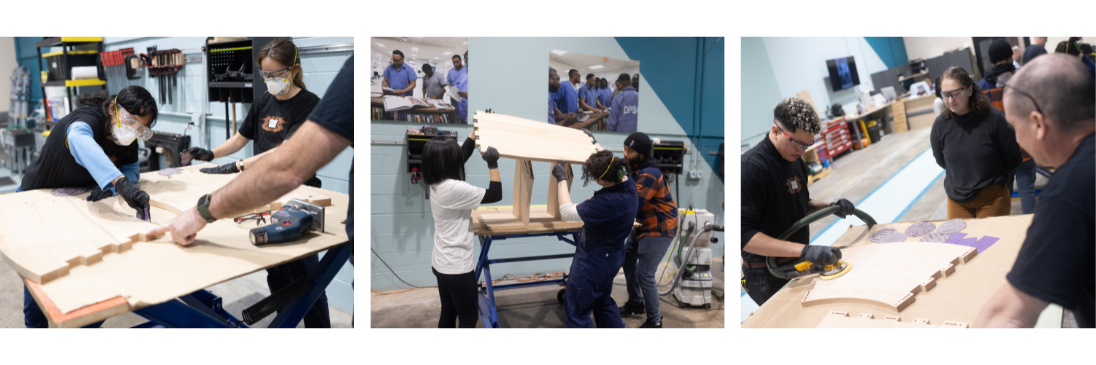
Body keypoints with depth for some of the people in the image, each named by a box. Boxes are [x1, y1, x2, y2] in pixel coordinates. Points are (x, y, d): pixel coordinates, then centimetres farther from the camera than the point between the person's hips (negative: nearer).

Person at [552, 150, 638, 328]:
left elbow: (567, 212, -24)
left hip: (593, 260, -10)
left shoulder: (606, 202, -36)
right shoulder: (628, 185, -9)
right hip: (612, 257, 10)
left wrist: (561, 179, -15)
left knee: (575, 311, 7)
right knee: (603, 302, 29)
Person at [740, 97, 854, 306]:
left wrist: (830, 207, 0)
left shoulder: (795, 160, 5)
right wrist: (804, 250, -35)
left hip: (798, 265, 8)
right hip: (769, 278, -8)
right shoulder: (751, 167, -23)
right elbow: (743, 235, -30)